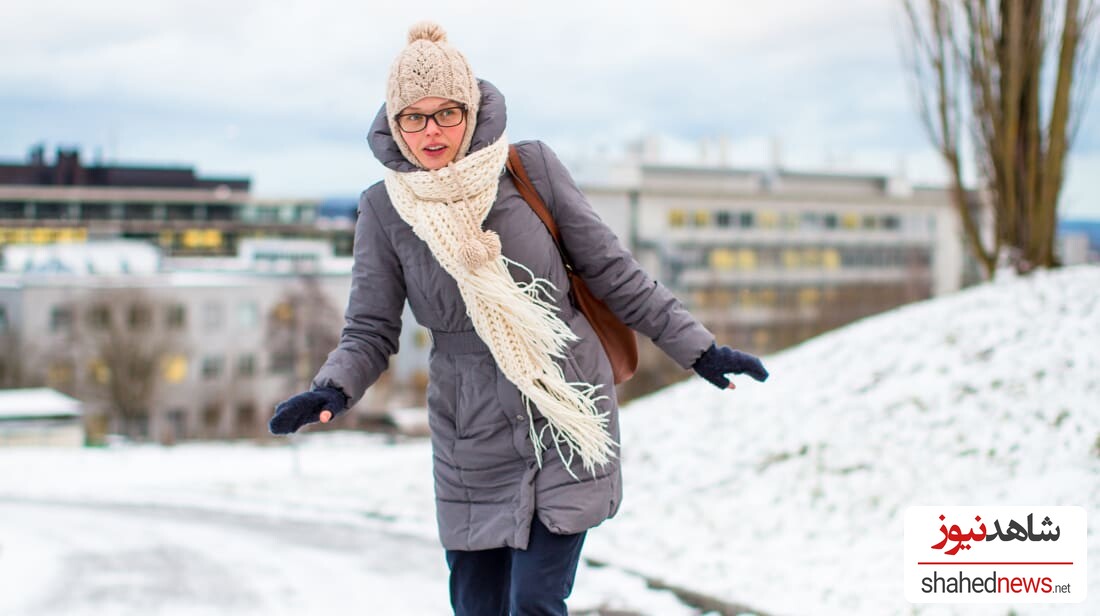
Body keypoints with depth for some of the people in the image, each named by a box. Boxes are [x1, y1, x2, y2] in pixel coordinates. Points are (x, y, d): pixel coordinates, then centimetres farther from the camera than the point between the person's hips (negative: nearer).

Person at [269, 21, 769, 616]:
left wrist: (698, 348, 1)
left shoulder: (531, 168, -7)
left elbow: (611, 272, 0)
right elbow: (370, 331, 0)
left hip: (568, 422, -2)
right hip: (472, 435, 2)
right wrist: (332, 389, -21)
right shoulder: (384, 208, -4)